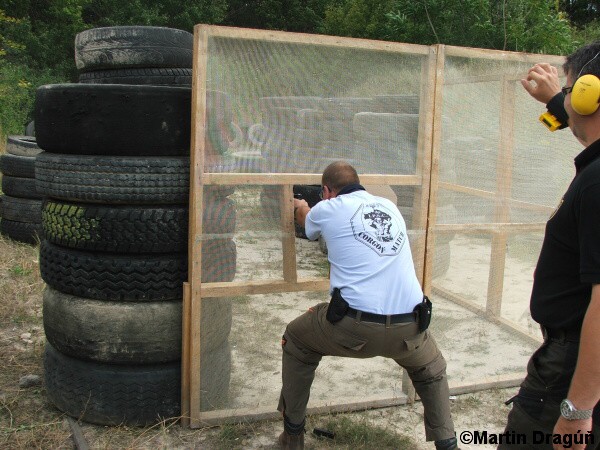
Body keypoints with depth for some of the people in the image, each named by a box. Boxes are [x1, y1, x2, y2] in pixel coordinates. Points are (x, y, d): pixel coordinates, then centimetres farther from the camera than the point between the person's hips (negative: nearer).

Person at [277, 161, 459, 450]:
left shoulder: (327, 210, 8)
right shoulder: (390, 207, 17)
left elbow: (305, 219, 34)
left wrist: (299, 207, 58)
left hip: (354, 328, -3)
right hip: (408, 329, 4)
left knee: (296, 341, 26)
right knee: (431, 371, 36)